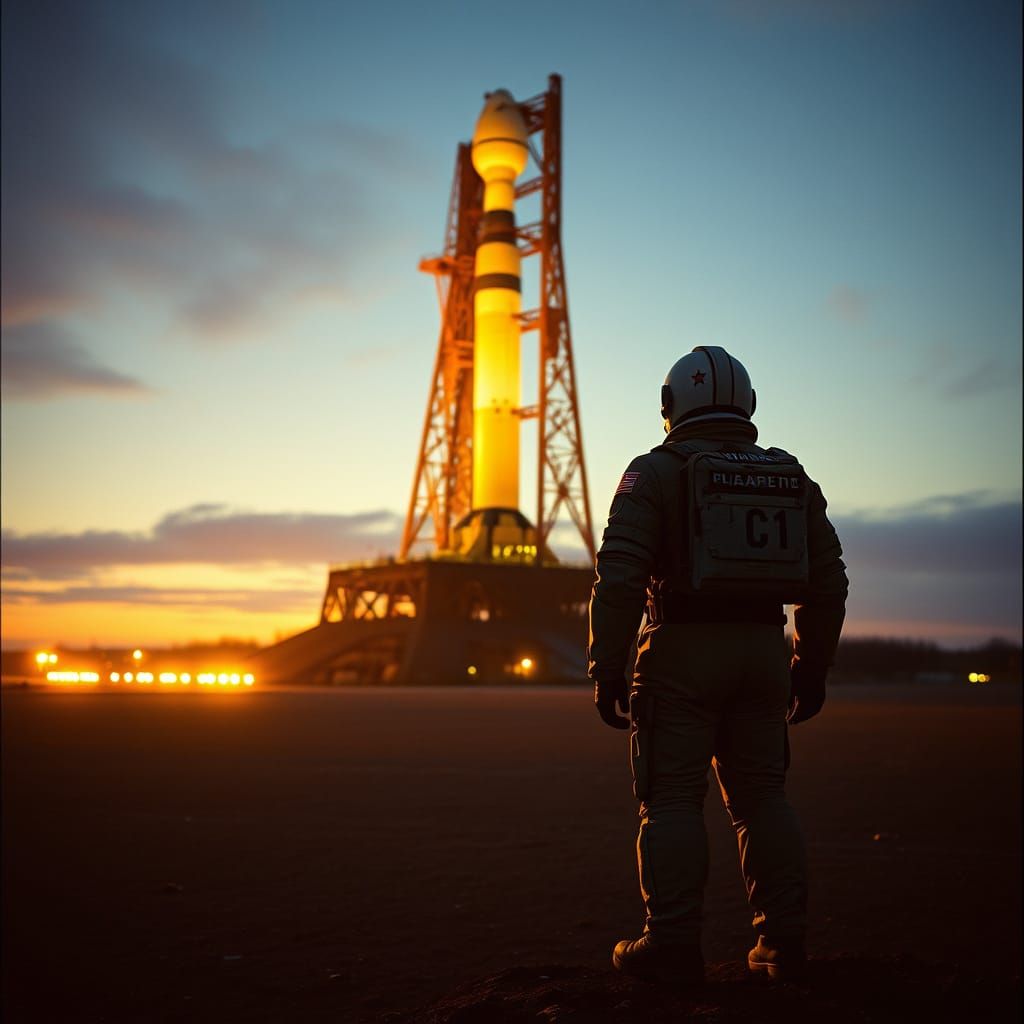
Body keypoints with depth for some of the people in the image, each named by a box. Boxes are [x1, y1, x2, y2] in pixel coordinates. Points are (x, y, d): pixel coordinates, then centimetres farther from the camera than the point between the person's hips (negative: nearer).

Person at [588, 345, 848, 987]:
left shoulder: (656, 473, -4)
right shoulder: (792, 479, 12)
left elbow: (619, 578, -12)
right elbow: (827, 583, 13)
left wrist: (608, 669, -7)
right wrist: (812, 667, 20)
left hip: (682, 654, -5)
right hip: (764, 652, 5)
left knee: (673, 800, 2)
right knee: (763, 797, 13)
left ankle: (673, 947, 4)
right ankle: (784, 943, 15)